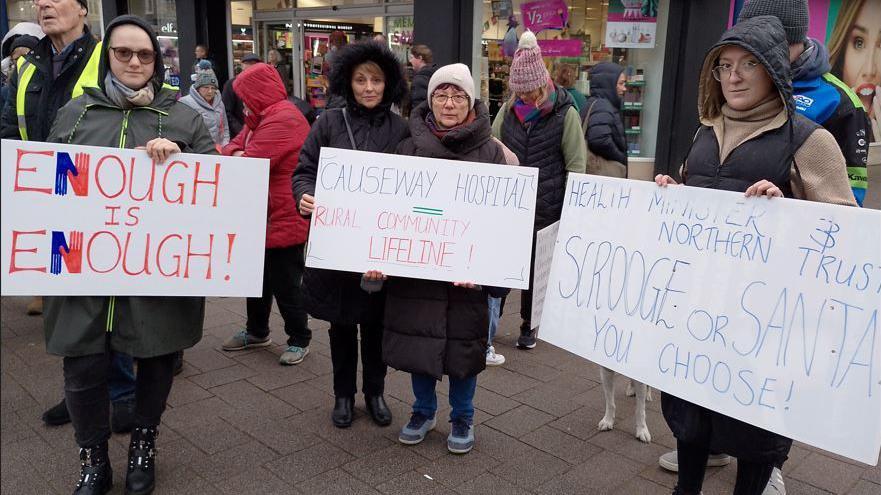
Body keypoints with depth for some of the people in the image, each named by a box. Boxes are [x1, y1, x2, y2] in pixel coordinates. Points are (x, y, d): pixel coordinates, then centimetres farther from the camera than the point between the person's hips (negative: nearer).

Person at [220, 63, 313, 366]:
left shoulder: (283, 120, -21)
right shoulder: (262, 118, 14)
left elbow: (250, 166, -24)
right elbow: (235, 147, 12)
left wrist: (230, 158, -4)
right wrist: (234, 153, -12)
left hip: (283, 219, -10)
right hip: (261, 218, 10)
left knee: (285, 285, 2)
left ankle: (300, 339, 19)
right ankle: (257, 331, 38)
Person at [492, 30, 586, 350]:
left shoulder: (564, 113, -7)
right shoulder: (509, 110, 4)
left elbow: (577, 165, -5)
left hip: (546, 209, -2)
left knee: (536, 269, 11)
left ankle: (529, 326, 28)